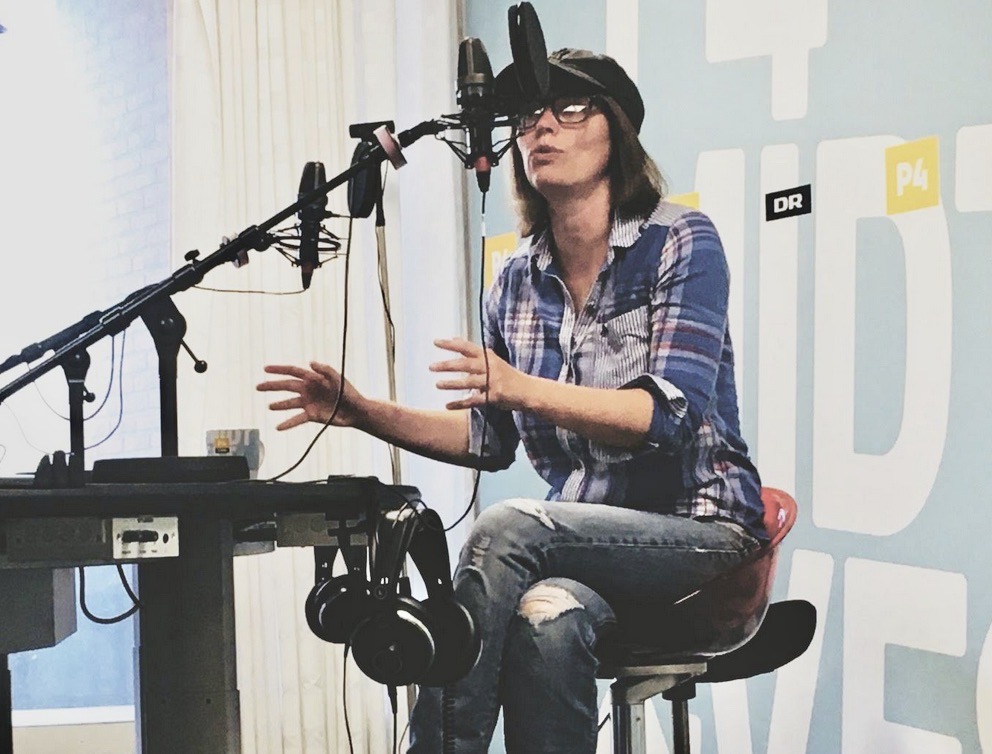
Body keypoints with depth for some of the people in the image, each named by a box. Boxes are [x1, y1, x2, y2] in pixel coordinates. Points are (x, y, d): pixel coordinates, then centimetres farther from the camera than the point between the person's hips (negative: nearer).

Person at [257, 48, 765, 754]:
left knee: (505, 530, -30)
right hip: (581, 537, 4)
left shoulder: (682, 242, -8)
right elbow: (491, 440, 14)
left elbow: (671, 413, -20)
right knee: (545, 617, -34)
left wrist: (519, 387, -33)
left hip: (696, 527, -3)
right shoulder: (519, 280, 7)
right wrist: (365, 411, 0)